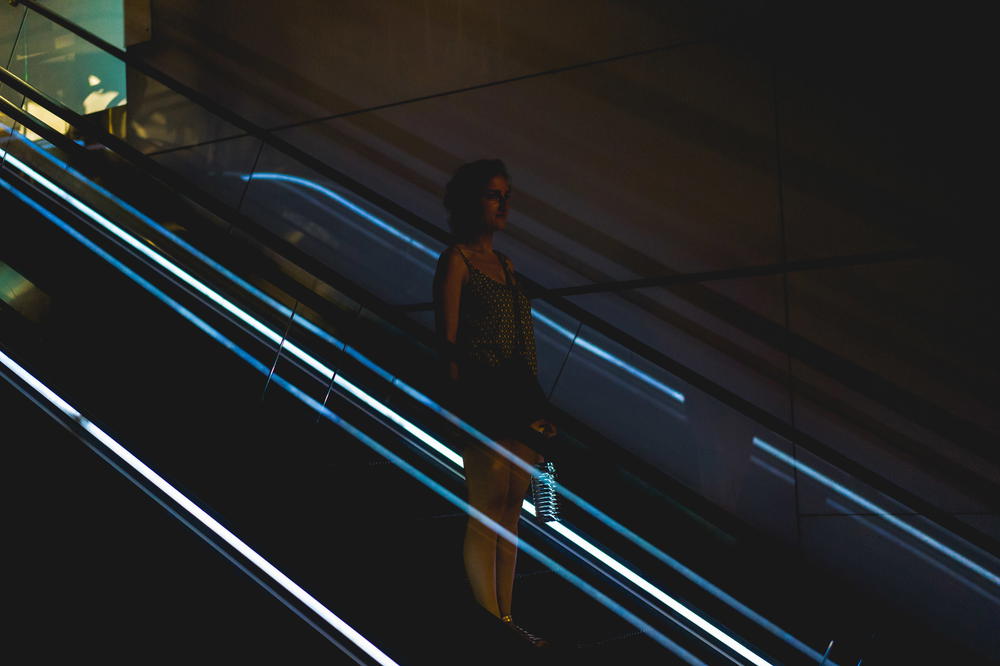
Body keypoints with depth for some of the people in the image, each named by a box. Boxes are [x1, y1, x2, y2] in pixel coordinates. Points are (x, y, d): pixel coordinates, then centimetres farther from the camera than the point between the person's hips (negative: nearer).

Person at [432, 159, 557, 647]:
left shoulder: (504, 265, 20)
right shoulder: (456, 259, -3)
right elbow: (447, 343, -8)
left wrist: (538, 411, 16)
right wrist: (462, 405, -14)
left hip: (521, 400, 8)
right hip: (484, 398, -8)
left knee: (511, 512, 9)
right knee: (487, 512, -6)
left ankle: (505, 621, 17)